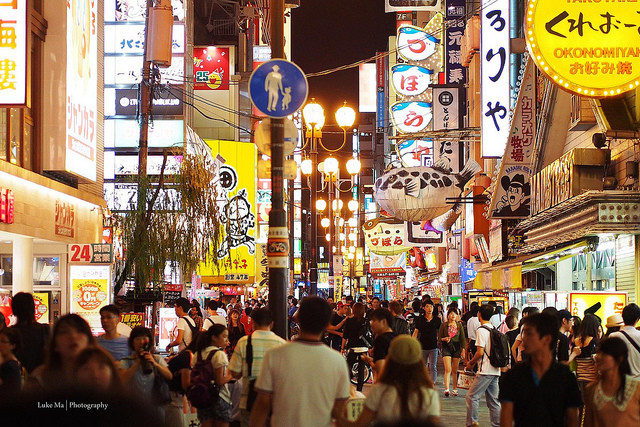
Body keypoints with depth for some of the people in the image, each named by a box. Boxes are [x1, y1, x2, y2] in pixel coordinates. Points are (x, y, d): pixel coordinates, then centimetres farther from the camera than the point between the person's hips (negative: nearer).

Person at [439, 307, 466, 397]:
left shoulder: (459, 325, 9)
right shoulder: (444, 325, 4)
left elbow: (463, 339, 10)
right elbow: (439, 338, 6)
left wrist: (463, 350, 2)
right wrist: (445, 339, -15)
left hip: (456, 348, 2)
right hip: (447, 348, -2)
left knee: (455, 370, 5)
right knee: (448, 369, -12)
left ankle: (454, 389, 13)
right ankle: (446, 389, -18)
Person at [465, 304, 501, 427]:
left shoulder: (481, 330, -11)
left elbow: (480, 352, -16)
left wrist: (471, 363, 0)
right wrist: (475, 362, 23)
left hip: (485, 371, -8)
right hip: (495, 370, 8)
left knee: (472, 396, -3)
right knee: (493, 400, 10)